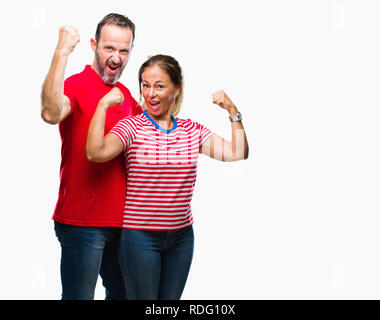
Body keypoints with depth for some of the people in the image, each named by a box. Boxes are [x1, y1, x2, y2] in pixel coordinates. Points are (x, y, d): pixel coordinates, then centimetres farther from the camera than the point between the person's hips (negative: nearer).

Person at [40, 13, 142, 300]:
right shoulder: (76, 85, -12)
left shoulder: (125, 94, 12)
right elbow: (51, 113, -34)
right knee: (79, 296, -2)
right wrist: (62, 52, -36)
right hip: (82, 220, -8)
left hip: (120, 219, 8)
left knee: (122, 293, 18)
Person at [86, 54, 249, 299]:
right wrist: (104, 104, -21)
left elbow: (238, 153, 3)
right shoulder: (132, 127, -7)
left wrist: (233, 111, -3)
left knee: (171, 299, 12)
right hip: (140, 235, -4)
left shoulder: (192, 130, 6)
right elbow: (96, 152, -25)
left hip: (182, 236, 4)